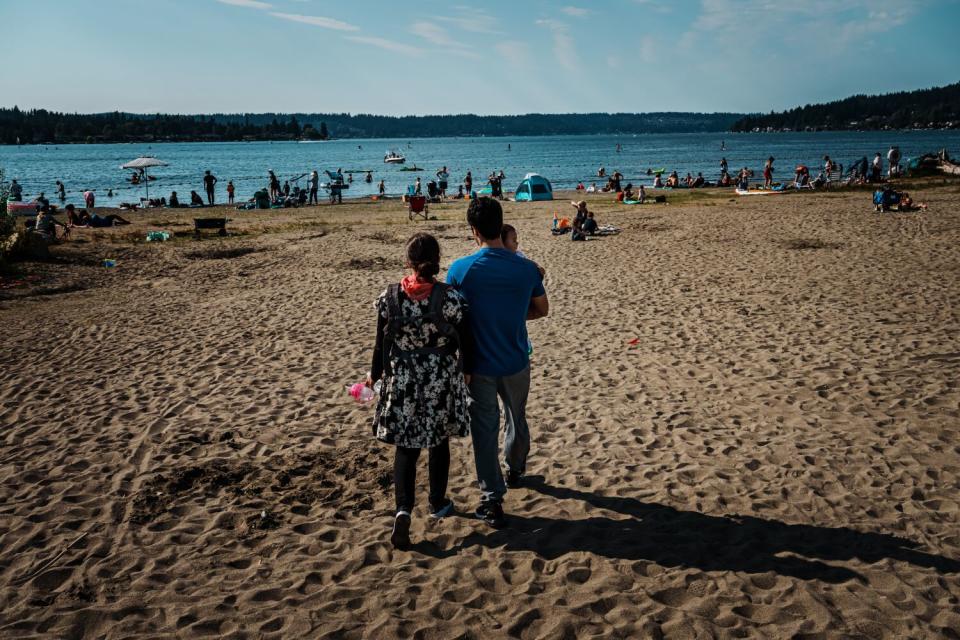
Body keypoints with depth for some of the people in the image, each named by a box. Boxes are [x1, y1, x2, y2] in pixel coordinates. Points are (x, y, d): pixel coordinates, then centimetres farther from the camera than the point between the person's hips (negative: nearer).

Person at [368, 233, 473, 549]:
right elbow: (466, 341, -7)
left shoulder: (389, 297, -10)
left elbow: (382, 342, -2)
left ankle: (403, 508, -7)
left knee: (405, 446, 10)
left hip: (401, 381, 1)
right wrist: (467, 370, 11)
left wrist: (375, 374, 14)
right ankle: (438, 503, 33)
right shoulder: (451, 297, -15)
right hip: (442, 381, 0)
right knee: (439, 442, 18)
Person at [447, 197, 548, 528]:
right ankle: (515, 471, 48)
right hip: (516, 363, 3)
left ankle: (493, 501, 8)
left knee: (484, 430, 7)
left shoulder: (460, 269, -15)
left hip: (480, 365, -2)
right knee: (517, 419, 25)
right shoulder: (526, 268, -9)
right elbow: (542, 309, 6)